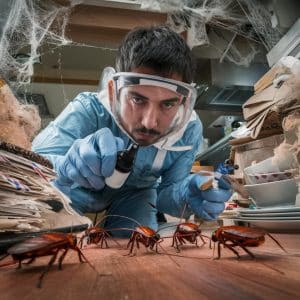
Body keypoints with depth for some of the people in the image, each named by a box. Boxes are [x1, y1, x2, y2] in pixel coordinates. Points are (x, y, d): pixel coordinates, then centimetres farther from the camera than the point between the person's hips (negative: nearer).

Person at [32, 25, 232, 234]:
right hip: (79, 192, -2)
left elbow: (165, 194, -17)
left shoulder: (189, 131, -27)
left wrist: (186, 196, -41)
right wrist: (65, 167, -64)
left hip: (133, 195, 3)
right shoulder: (89, 111, -34)